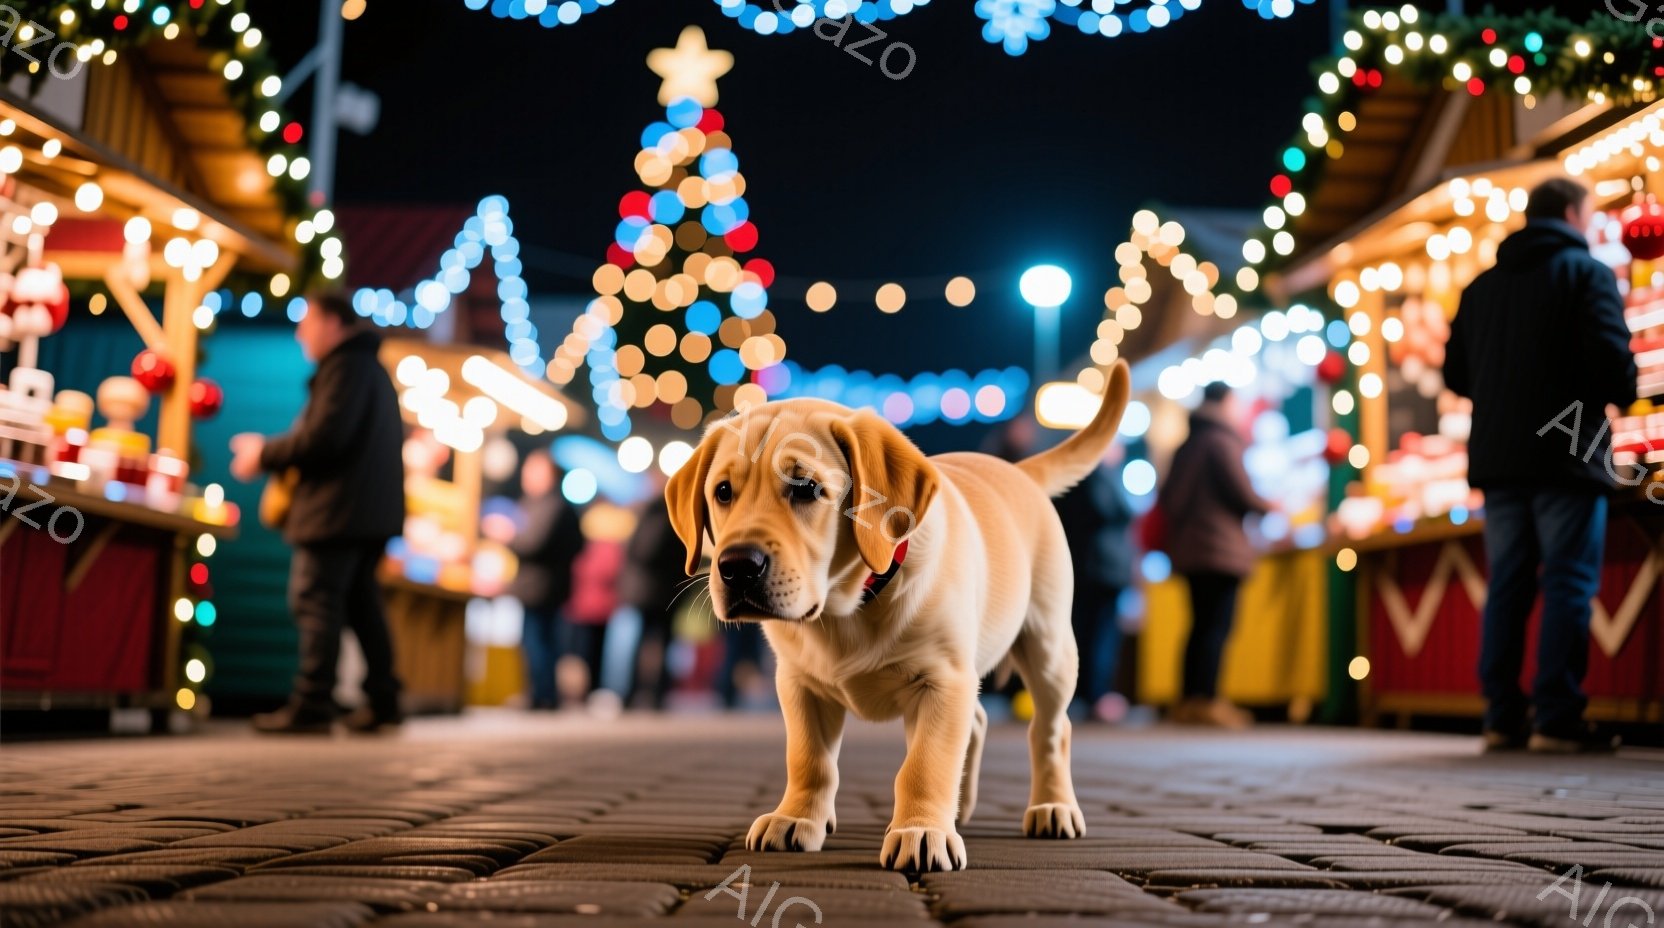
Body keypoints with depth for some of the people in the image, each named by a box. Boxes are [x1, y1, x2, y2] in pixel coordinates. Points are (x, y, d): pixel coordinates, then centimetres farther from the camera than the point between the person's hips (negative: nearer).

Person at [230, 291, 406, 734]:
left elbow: (323, 437, -21)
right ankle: (382, 700, 14)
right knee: (361, 602, 13)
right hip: (371, 510, 10)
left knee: (316, 602, -8)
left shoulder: (346, 366, -11)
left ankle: (311, 705, -9)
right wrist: (272, 450, 17)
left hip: (340, 509, -10)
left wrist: (264, 456, -9)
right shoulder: (370, 367, 21)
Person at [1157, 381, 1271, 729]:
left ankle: (1190, 700, 9)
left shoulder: (1187, 446, 17)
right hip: (1221, 548, -9)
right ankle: (1206, 701, -12)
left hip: (1190, 548, 9)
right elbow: (1242, 493, -13)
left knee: (1202, 625, 10)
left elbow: (1167, 496, 18)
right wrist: (1272, 507, 4)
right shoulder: (1222, 442, -9)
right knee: (1217, 625, -9)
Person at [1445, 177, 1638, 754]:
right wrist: (1624, 395, 5)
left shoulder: (1481, 286, 15)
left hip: (1498, 457, 6)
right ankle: (1557, 720, -8)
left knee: (1506, 586, 7)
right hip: (1568, 453, -5)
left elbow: (1456, 374, 14)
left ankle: (1502, 719, 5)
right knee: (1569, 586, -4)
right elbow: (1611, 355, -14)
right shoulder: (1587, 272, -3)